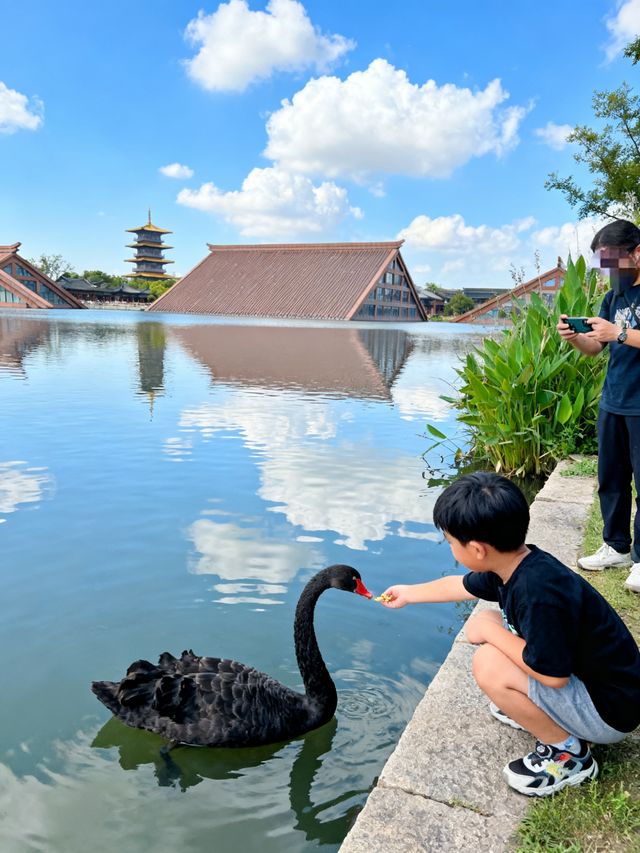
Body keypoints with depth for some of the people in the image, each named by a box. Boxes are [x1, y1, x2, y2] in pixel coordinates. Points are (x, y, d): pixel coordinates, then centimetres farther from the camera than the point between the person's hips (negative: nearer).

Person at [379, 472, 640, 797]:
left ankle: (568, 752, -2)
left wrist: (491, 632, -18)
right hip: (579, 675, 9)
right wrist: (409, 593, 28)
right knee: (480, 624, 4)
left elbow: (553, 674, -30)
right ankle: (540, 712, 16)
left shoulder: (538, 591, -35)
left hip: (610, 709, -8)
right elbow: (461, 585, 13)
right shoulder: (513, 563, -6)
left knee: (489, 664, -24)